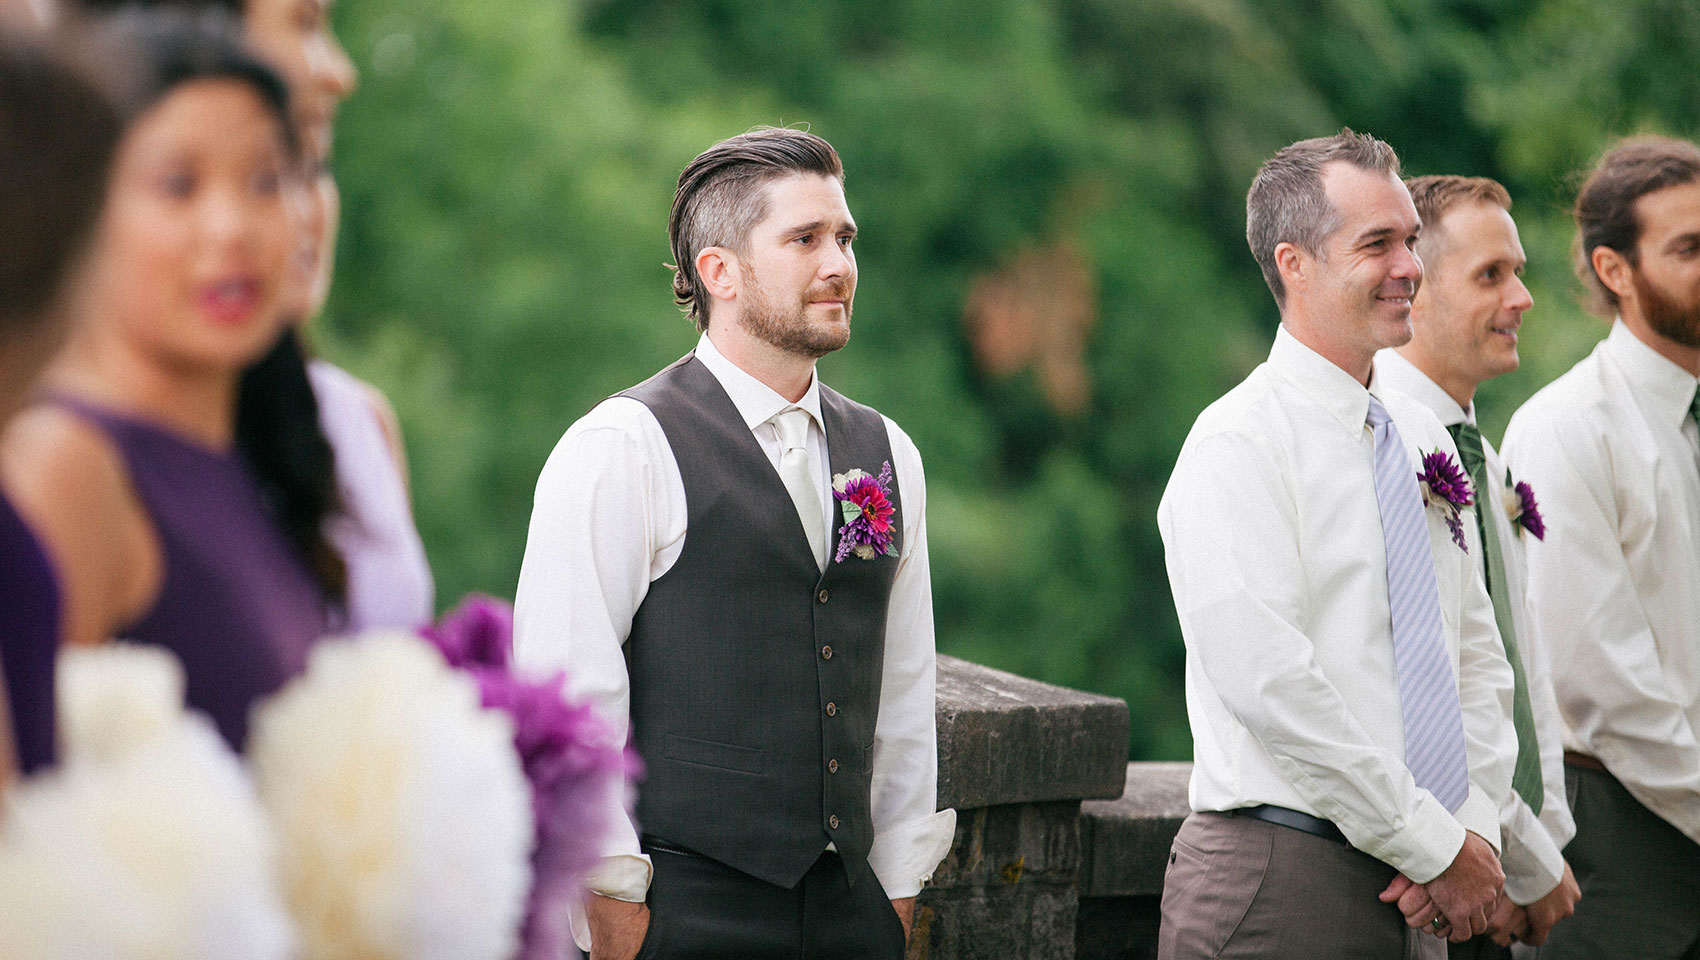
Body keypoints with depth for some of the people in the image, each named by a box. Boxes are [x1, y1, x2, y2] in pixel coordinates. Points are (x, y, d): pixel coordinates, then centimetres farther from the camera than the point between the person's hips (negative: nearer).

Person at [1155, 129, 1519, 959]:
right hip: (1280, 882, -7)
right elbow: (1269, 681, -19)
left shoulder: (1422, 440, 13)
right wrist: (1437, 847, -15)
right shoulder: (1238, 446, -10)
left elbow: (1478, 657, 15)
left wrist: (1477, 825, -1)